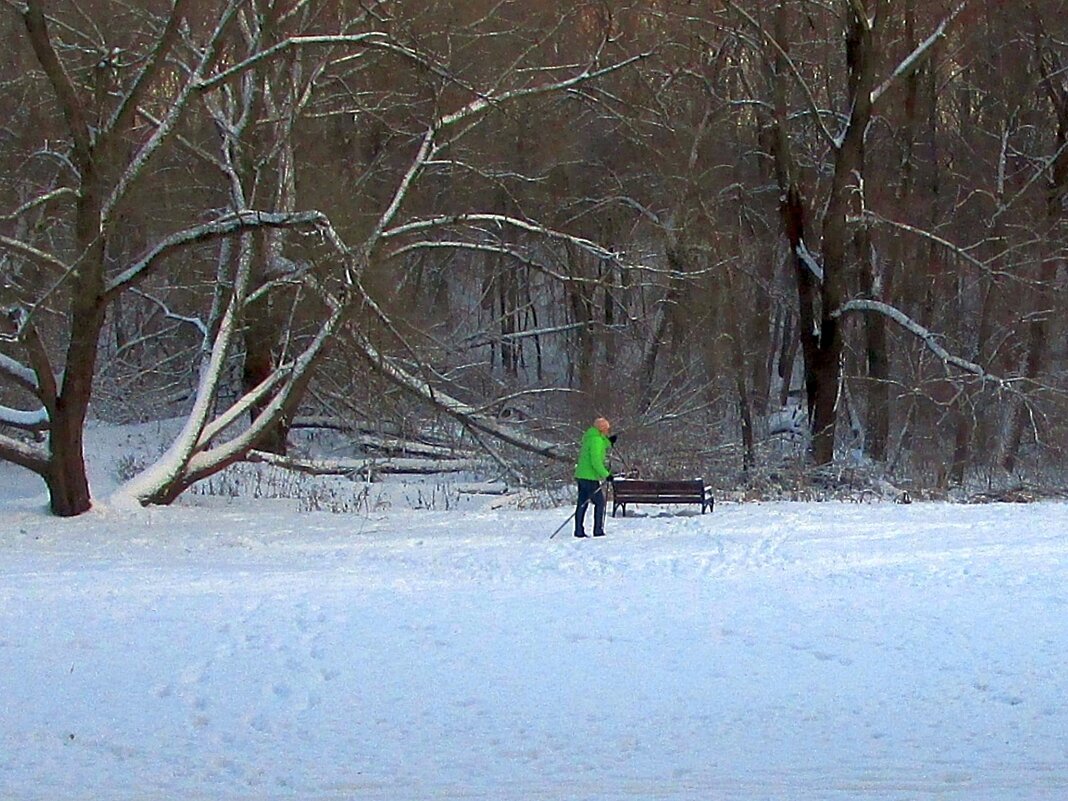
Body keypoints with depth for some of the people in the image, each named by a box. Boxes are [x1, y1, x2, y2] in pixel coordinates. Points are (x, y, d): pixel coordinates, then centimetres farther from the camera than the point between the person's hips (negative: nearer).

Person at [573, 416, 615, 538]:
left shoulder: (589, 438, 15)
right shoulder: (596, 440, -16)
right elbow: (596, 461, -22)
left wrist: (608, 442, 18)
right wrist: (606, 474, -18)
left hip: (581, 475, 9)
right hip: (590, 477, -9)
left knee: (582, 504, 9)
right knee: (600, 503, 0)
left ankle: (579, 531, 8)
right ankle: (598, 530, -1)